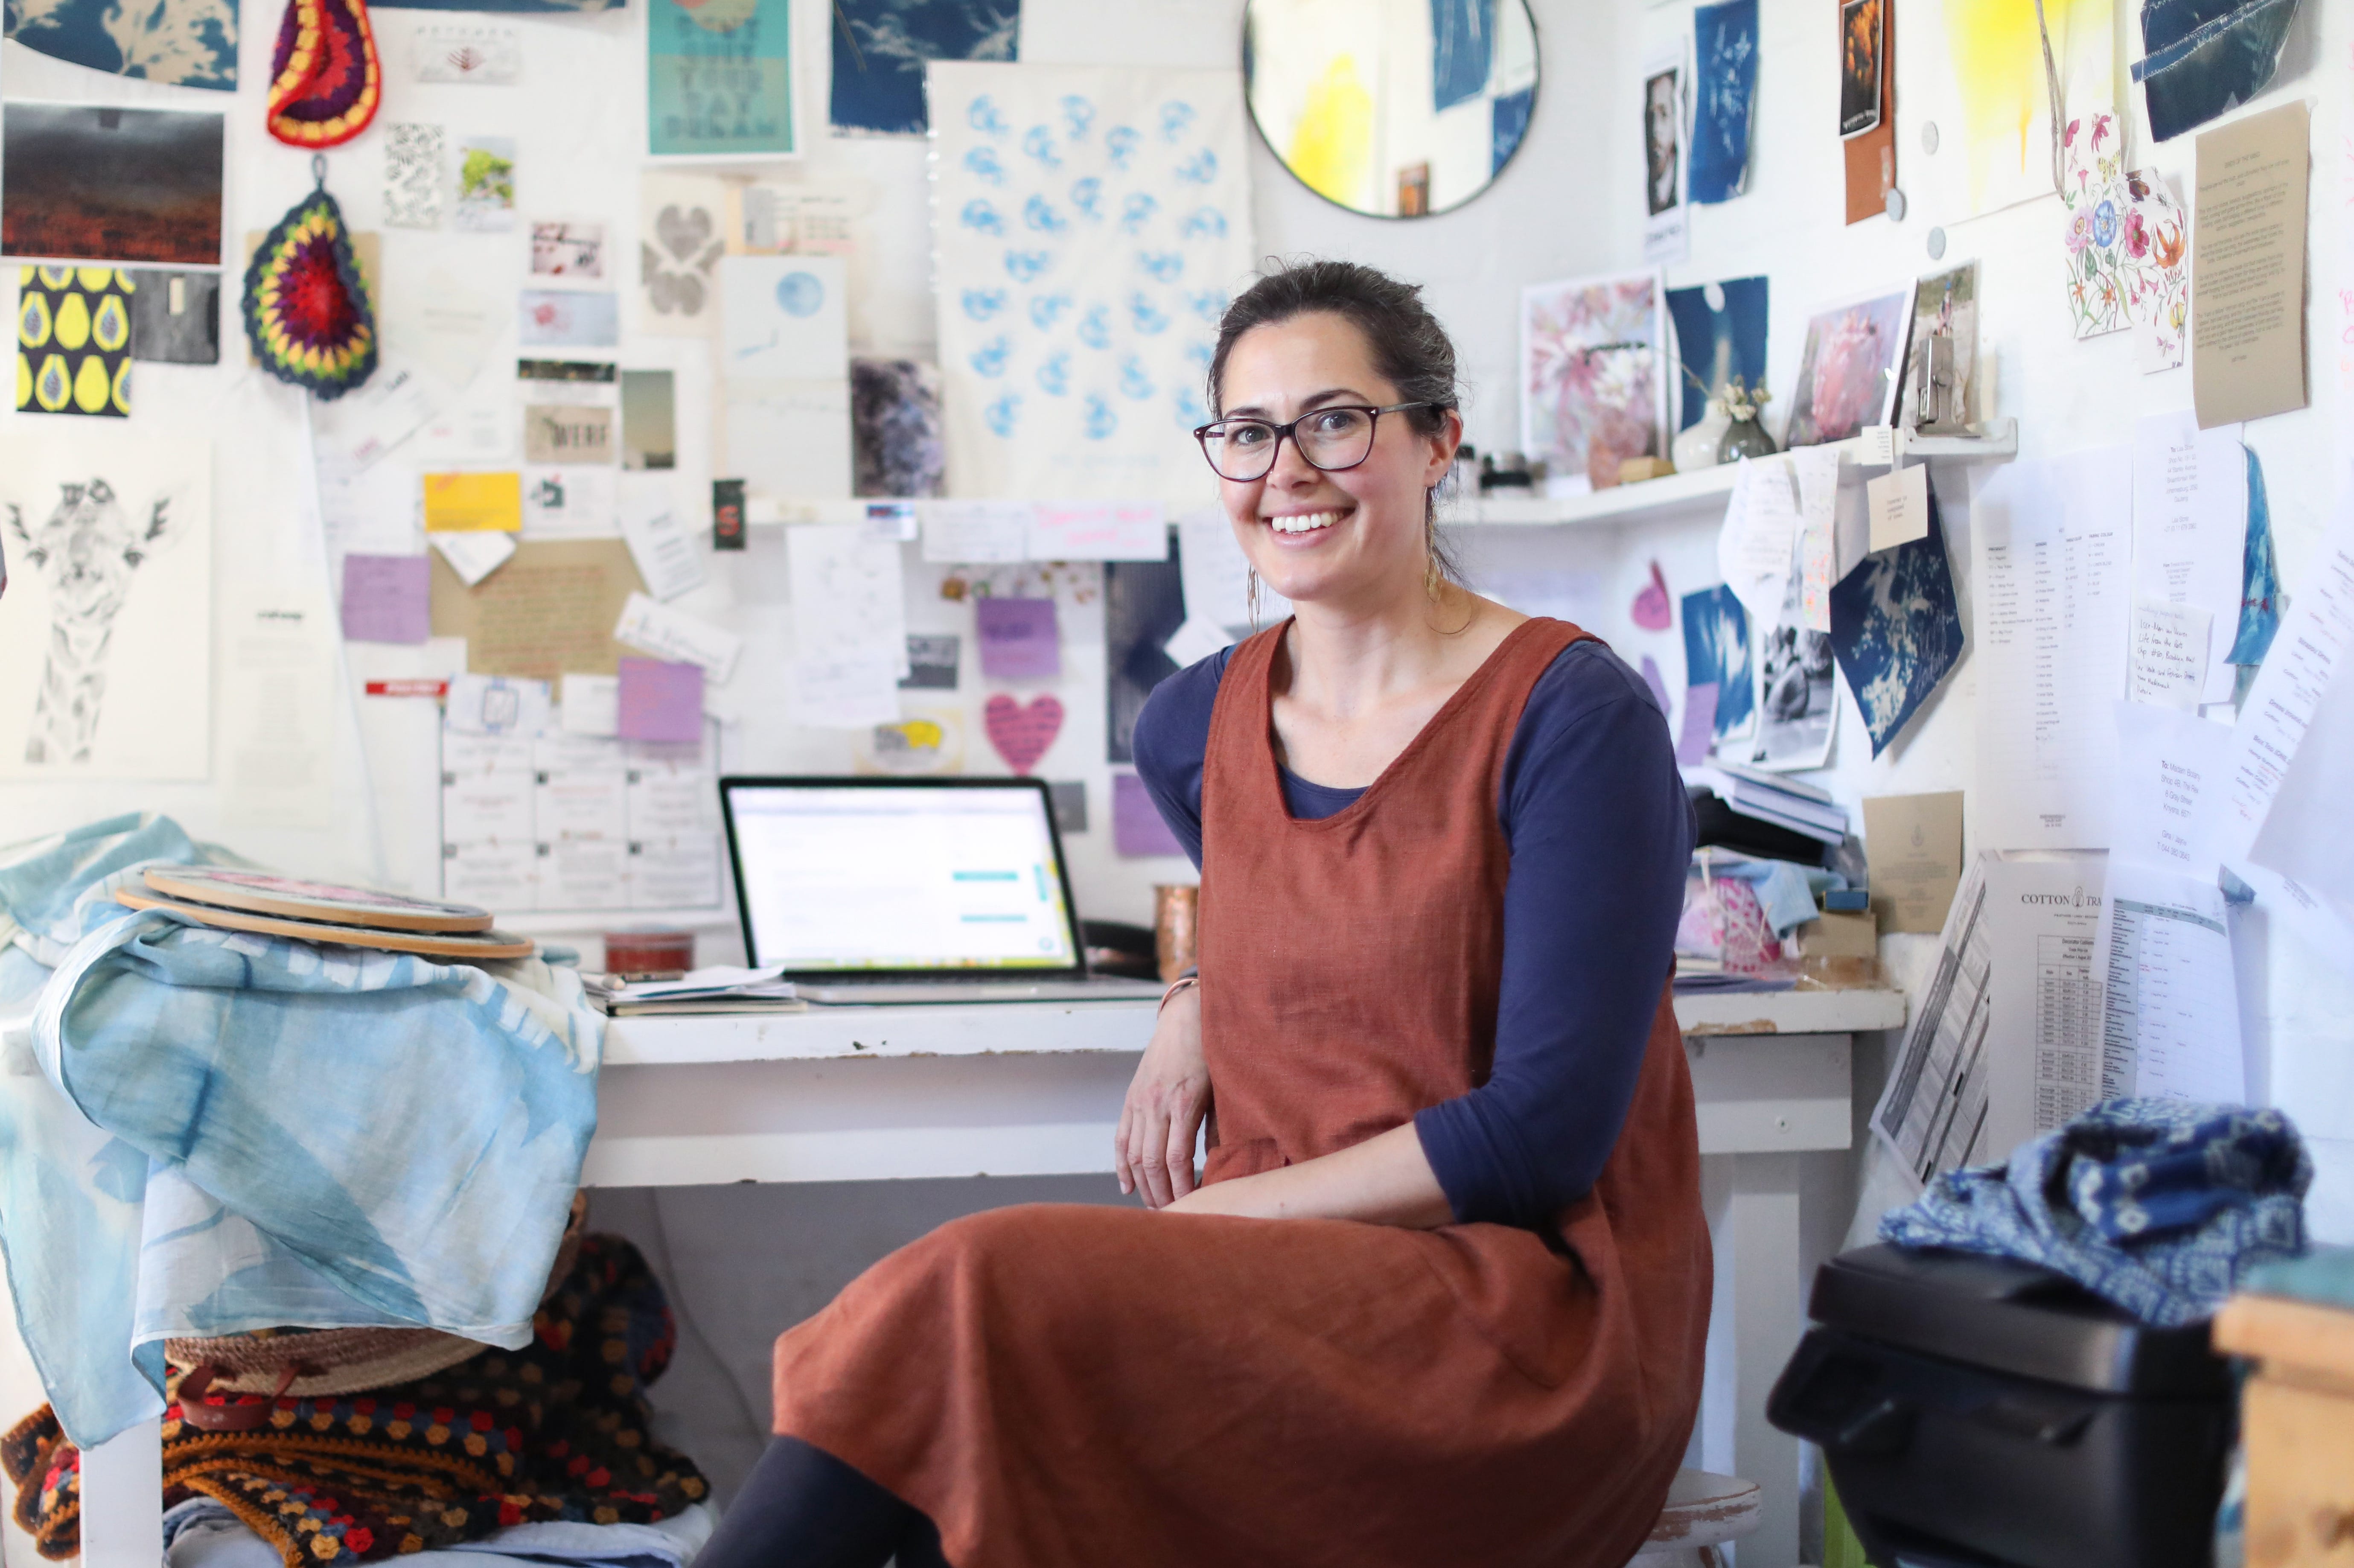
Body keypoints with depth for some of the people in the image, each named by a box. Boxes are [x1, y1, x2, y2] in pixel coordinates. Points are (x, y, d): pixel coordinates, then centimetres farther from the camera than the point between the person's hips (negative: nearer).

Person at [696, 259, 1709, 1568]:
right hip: (1269, 1274, 5)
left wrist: (1217, 1214, -13)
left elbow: (1545, 1135, -13)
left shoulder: (1575, 720, -9)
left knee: (990, 1300, -29)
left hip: (1526, 1304, -5)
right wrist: (1199, 1010, 10)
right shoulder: (1196, 729, 10)